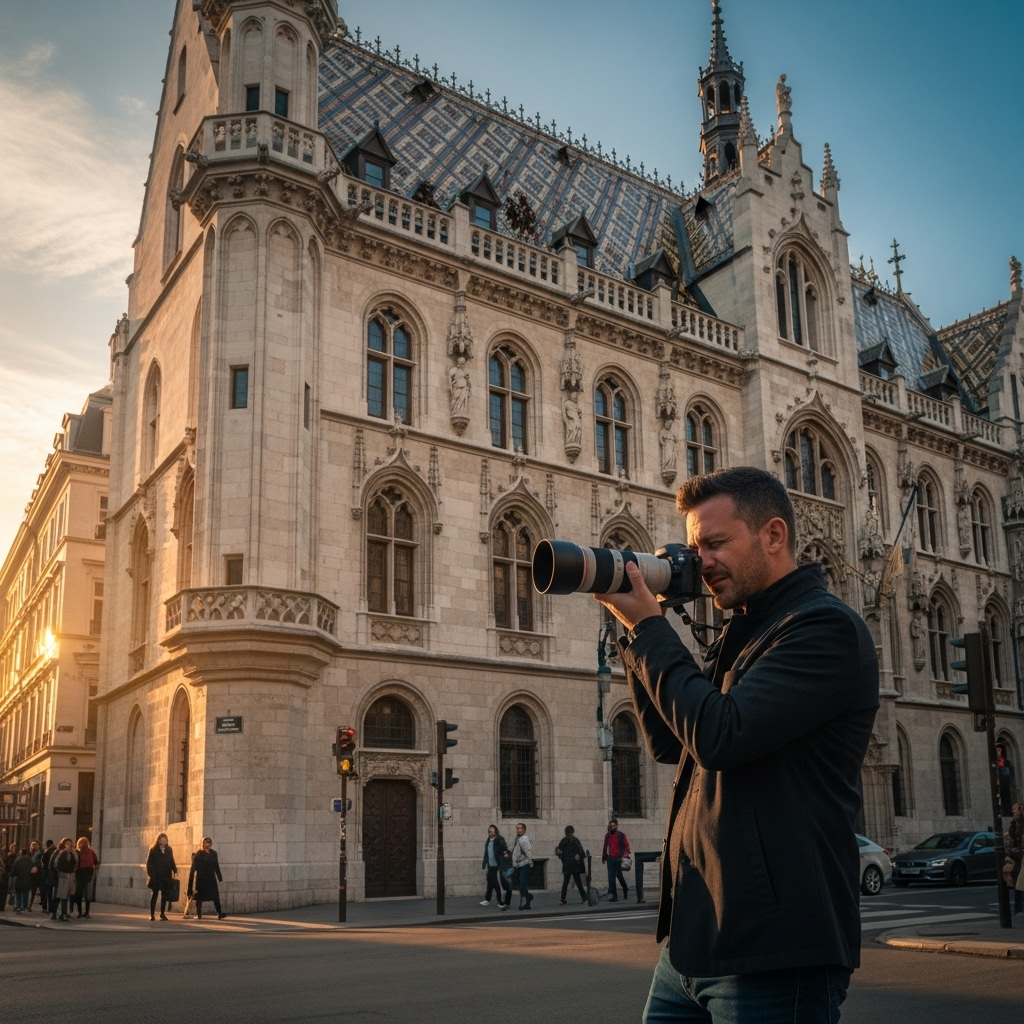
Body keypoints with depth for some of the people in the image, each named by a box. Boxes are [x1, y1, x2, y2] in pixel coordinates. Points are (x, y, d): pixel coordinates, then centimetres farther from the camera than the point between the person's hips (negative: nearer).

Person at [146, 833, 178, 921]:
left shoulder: (169, 850, 11)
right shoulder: (153, 850, -1)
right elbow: (149, 863, -3)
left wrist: (175, 871, 3)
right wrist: (150, 873, -12)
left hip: (166, 876, 3)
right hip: (156, 876, -3)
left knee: (165, 895, 3)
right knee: (155, 894, -1)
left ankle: (162, 914, 12)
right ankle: (152, 914, 4)